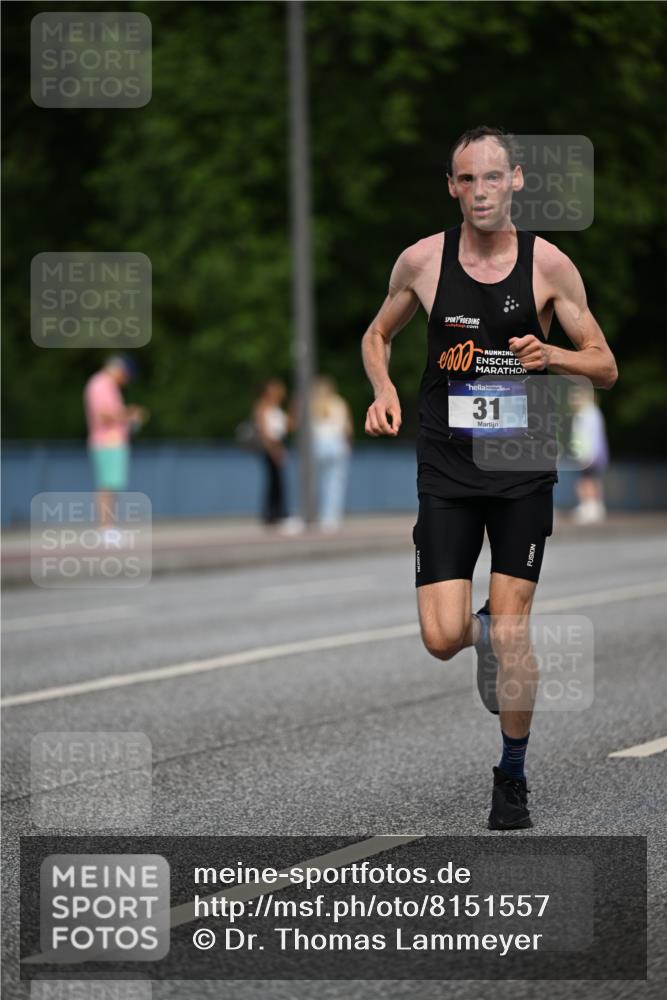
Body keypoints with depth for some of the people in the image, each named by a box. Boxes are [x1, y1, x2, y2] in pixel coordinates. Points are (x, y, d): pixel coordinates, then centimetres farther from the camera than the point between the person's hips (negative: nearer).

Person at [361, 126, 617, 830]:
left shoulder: (548, 264, -4)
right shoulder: (422, 261, -1)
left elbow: (606, 368, 2)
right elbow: (376, 336, 16)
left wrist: (551, 356, -19)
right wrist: (383, 391, -3)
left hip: (522, 467, -1)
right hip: (446, 469, 1)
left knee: (510, 626, -3)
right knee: (442, 639, -8)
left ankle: (512, 776, 15)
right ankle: (486, 633, 30)